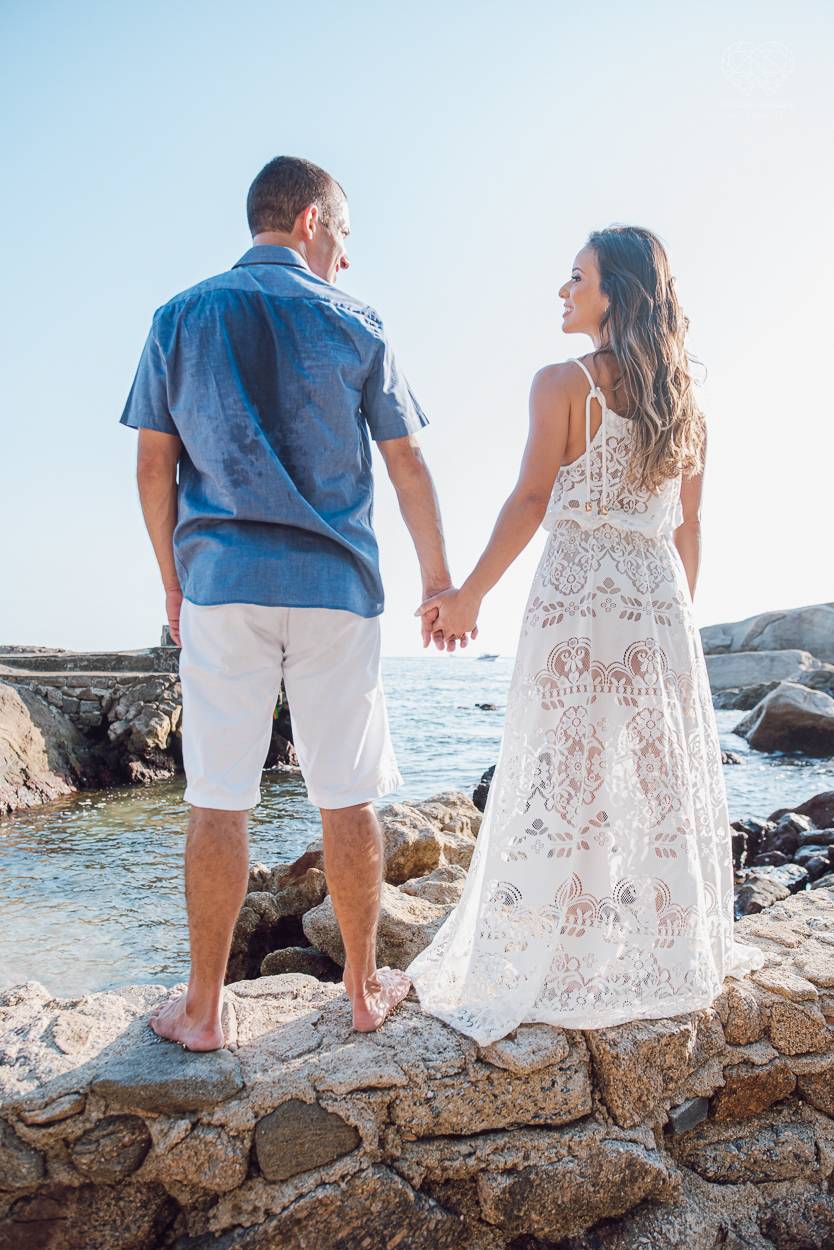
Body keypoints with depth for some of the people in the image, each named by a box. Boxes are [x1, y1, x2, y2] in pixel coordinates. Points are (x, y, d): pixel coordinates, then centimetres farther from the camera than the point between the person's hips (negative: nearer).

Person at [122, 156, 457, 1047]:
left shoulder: (180, 319, 10)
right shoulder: (353, 325, 6)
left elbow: (155, 464, 7)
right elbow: (407, 464, 6)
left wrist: (174, 582, 14)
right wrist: (438, 580, 13)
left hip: (222, 580, 1)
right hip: (335, 583, -1)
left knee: (218, 802, 5)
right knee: (346, 798, 7)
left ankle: (203, 1008, 15)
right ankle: (365, 989, 21)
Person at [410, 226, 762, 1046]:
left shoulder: (563, 384, -5)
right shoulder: (680, 400, 12)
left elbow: (530, 501, -12)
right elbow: (687, 527, 13)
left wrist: (468, 597, -7)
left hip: (576, 595, -5)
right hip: (659, 600, 6)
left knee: (562, 782, -1)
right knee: (660, 783, 12)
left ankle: (544, 972, 8)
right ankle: (666, 960, 25)